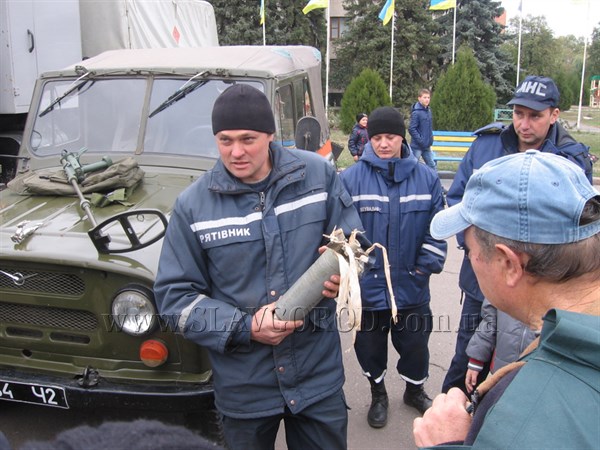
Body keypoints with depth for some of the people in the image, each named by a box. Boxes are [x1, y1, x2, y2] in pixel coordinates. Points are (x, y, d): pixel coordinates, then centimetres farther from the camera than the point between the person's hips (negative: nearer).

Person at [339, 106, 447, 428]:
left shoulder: (425, 178, -2)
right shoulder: (350, 178, -10)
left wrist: (427, 265, -3)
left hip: (412, 287, 2)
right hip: (368, 285, -1)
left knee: (415, 342, 17)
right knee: (370, 345, 15)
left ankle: (415, 390, 45)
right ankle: (378, 395, 41)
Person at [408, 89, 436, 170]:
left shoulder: (428, 111, 9)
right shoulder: (416, 112, -15)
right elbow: (411, 129, -19)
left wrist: (430, 140, 10)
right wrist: (421, 141, -19)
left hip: (427, 147, 8)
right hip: (417, 146, -8)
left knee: (432, 165, 13)